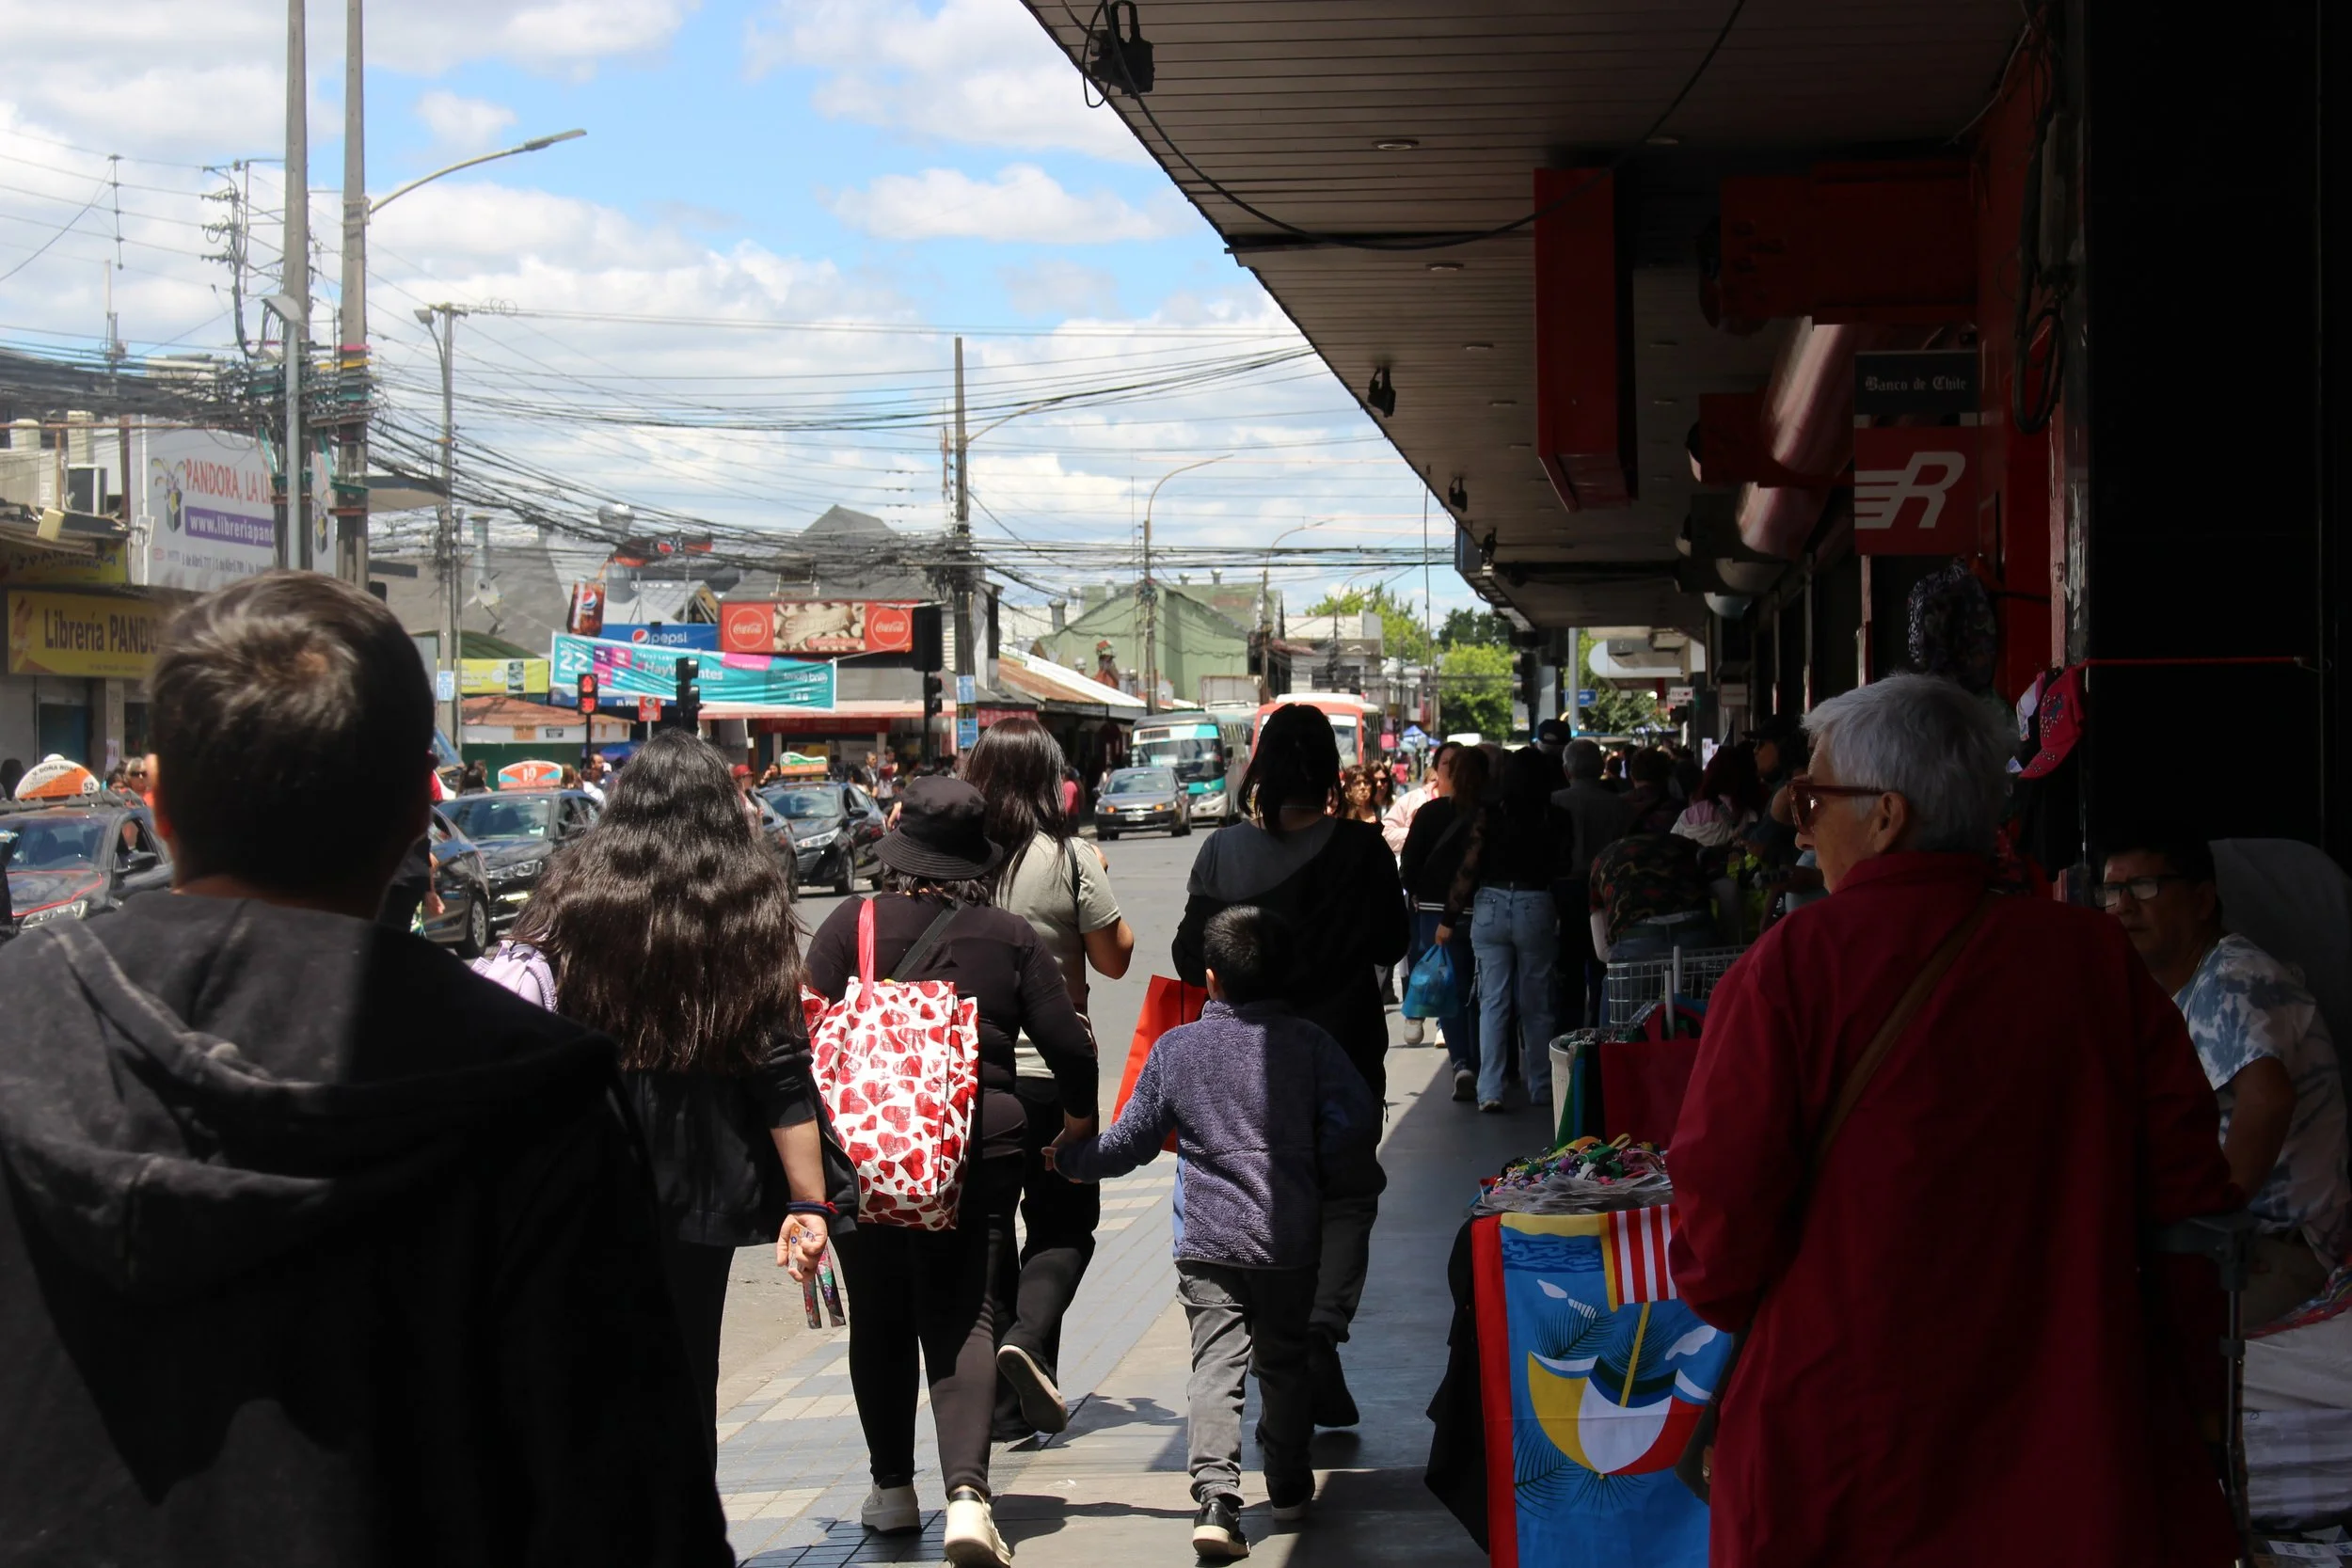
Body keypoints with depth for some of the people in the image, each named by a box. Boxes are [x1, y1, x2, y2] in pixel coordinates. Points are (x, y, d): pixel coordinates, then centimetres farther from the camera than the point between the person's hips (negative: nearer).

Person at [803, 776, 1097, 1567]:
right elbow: (1068, 1043, 5)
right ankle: (966, 1492, -17)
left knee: (880, 1319, 15)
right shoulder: (1011, 937, 3)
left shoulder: (851, 924, -1)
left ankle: (893, 1488, 25)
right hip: (982, 1146, 0)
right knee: (962, 1320, 0)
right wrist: (1080, 1116, 24)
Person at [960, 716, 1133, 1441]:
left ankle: (1001, 1402, 14)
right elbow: (1114, 959, 0)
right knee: (1063, 1224, 12)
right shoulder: (1069, 859, -9)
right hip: (1049, 1068, -3)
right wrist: (1101, 883, 14)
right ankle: (1028, 1337, -14)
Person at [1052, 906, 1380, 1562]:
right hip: (1291, 1238, 1)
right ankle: (1289, 1485, 28)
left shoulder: (1174, 1048, 1)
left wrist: (1070, 1156, 24)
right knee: (1284, 1360, 16)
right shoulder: (1310, 1042, -2)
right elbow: (1357, 1122, -10)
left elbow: (1129, 1143, 6)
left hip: (1206, 1240, 0)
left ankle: (1215, 1495, -18)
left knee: (1215, 1364, -3)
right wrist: (1340, 1182, 9)